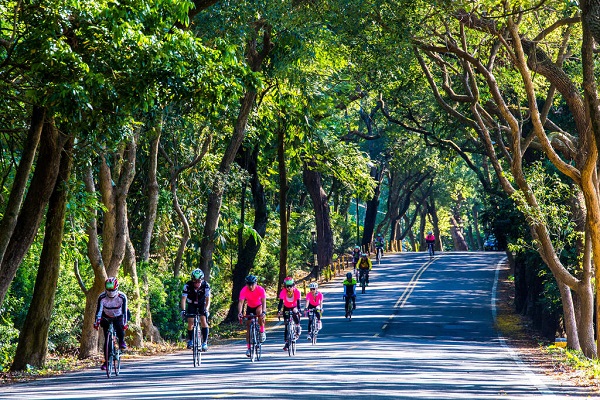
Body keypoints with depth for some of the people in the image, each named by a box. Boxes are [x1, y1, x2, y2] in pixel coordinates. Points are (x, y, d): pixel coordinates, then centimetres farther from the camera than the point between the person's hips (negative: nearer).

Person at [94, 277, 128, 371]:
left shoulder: (122, 297, -26)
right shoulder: (102, 297, -23)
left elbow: (124, 311, -27)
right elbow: (99, 310, -22)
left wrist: (125, 323, -35)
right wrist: (96, 322, -31)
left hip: (118, 317, -1)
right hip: (107, 318, 1)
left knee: (120, 328, -33)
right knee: (107, 340, -8)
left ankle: (122, 342, -1)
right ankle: (106, 361, -3)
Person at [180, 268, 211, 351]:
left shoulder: (206, 285, -25)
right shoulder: (188, 286, -26)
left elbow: (208, 299, -24)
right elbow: (183, 299, -26)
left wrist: (206, 310, -39)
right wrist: (183, 310, -40)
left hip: (202, 305, 0)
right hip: (192, 305, 0)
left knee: (204, 321, -19)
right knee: (190, 322, -14)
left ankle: (204, 343, -15)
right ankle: (190, 340, 9)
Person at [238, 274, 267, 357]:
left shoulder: (261, 289, -28)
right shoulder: (244, 290, -26)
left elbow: (263, 302, -36)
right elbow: (241, 302, -33)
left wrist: (264, 312, -53)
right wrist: (239, 313, -50)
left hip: (259, 306, -2)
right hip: (250, 307, 2)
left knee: (259, 312, -37)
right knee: (248, 326, -3)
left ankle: (262, 331, -17)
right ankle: (249, 348, 5)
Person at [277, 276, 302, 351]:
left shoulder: (297, 291, -25)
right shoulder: (283, 292, -24)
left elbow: (298, 302, -30)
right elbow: (281, 302, -28)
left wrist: (299, 311, -44)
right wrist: (279, 311, -41)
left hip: (294, 307, -1)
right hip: (286, 308, 1)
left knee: (295, 315, -33)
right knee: (286, 325, -7)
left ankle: (298, 327, -4)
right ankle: (286, 343, -2)